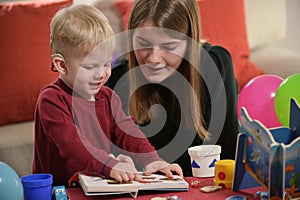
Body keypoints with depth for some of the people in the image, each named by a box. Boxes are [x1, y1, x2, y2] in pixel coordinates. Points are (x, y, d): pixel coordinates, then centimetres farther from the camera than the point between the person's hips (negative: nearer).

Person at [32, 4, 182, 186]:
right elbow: (70, 143, -23)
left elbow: (127, 131, 3)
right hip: (59, 189, -5)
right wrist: (110, 166, -34)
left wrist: (151, 160, -15)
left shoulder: (108, 97, 12)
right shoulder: (51, 99, -11)